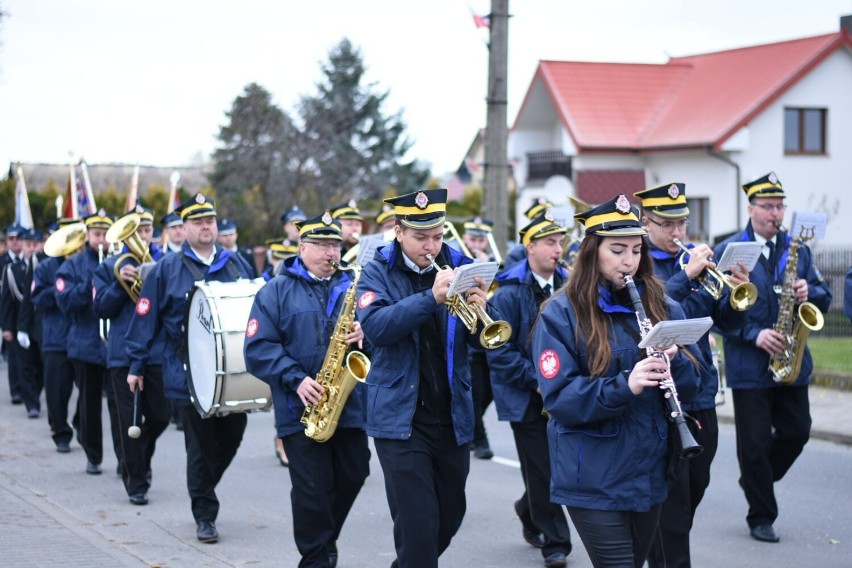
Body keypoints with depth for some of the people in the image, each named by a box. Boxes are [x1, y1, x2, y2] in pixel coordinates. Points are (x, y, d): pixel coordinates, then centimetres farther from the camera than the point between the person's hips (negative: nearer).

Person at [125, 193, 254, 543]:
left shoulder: (236, 265, 10)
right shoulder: (167, 269, -1)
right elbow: (146, 317, 0)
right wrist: (136, 364, -1)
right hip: (188, 374, -3)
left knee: (232, 437, 6)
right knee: (201, 445, 1)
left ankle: (203, 488, 32)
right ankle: (204, 516, 13)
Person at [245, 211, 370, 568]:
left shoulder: (351, 287, 11)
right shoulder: (276, 291, 0)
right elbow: (258, 348, -7)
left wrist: (363, 334, -15)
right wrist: (295, 379, -18)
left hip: (350, 405, 4)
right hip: (301, 409, -4)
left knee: (353, 476, 10)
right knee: (313, 488, -4)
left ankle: (323, 537, 34)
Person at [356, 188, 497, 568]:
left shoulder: (459, 267, 4)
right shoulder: (378, 273, -2)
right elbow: (374, 326, -21)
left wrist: (481, 309, -22)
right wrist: (431, 297, -31)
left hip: (453, 418, 4)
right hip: (401, 419, -4)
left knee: (450, 516, 16)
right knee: (417, 524, -10)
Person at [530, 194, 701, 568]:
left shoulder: (660, 308, 7)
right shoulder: (560, 314, -8)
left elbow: (689, 388, 4)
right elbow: (558, 397, -16)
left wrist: (673, 360, -17)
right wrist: (624, 385, -29)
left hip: (649, 472, 5)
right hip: (594, 478, -5)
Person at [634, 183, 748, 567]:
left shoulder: (695, 257, 10)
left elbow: (726, 322, 8)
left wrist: (737, 295, -13)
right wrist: (686, 276, -30)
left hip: (702, 395, 6)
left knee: (696, 488, 17)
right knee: (671, 496, -6)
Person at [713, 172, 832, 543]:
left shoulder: (798, 249, 9)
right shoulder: (729, 251, -4)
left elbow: (823, 296, 11)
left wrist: (809, 292, -12)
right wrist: (754, 335, -18)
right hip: (749, 365, -4)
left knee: (797, 431, 6)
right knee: (755, 440, 0)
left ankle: (754, 480, 32)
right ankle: (761, 518, 13)